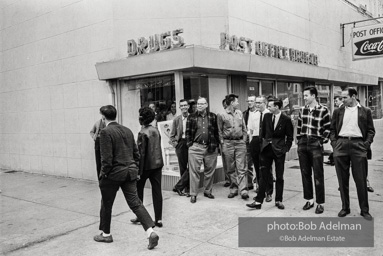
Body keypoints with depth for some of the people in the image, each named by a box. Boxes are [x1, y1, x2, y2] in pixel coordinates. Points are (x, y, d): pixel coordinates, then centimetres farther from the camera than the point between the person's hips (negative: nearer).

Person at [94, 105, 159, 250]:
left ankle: (106, 234, 29)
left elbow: (106, 158, -17)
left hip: (113, 173, -6)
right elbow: (136, 153, 13)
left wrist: (103, 174, -5)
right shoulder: (127, 131, 10)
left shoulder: (106, 132, -12)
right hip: (130, 172, 6)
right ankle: (151, 232, -9)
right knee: (135, 203, 3)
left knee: (107, 205, 14)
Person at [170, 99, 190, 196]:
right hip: (180, 144, 2)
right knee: (183, 168, 5)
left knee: (190, 167, -7)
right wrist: (175, 144, -1)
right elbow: (172, 135, 11)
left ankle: (178, 187, 3)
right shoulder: (176, 120, 7)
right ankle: (187, 189, 16)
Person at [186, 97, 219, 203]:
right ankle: (193, 194, 5)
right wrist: (190, 144, -1)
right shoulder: (191, 117, 6)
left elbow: (217, 131, 7)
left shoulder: (213, 116, 7)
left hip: (210, 148, 1)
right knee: (194, 171, -2)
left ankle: (208, 191, 24)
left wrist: (215, 144, 1)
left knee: (210, 171, 9)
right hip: (196, 147, -1)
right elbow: (188, 132, 7)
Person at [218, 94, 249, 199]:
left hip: (240, 142, 2)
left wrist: (244, 140, 6)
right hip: (228, 143, -2)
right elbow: (220, 131, 3)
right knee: (231, 168, 6)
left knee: (242, 168, -4)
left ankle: (243, 190, -5)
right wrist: (222, 144, -2)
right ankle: (234, 189, 17)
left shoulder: (239, 113, 11)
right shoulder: (222, 115, -1)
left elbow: (244, 128, 16)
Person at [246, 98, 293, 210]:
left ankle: (278, 200, 20)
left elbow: (289, 136, 0)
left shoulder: (286, 119, -7)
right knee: (263, 176, 3)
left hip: (279, 150, -3)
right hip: (266, 149, 3)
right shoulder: (267, 116, 3)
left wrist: (286, 148, -5)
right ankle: (258, 201, 6)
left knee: (279, 177, 7)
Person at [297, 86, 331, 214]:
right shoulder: (302, 110, 10)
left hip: (316, 144, -5)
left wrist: (322, 142, -9)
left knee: (318, 175, -1)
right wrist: (299, 140, 9)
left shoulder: (323, 110, -6)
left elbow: (328, 128, -5)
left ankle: (320, 203, 8)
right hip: (302, 145, 5)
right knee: (305, 173, 10)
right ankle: (309, 199, 22)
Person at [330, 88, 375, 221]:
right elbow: (332, 129, 12)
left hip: (358, 145, -2)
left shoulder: (365, 111, 7)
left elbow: (371, 130, 7)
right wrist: (334, 143, 0)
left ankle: (364, 210, 13)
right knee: (342, 180, 7)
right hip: (341, 145, 2)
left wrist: (366, 144, -5)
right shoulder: (338, 112, 11)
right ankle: (345, 207, 19)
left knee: (361, 180, 0)